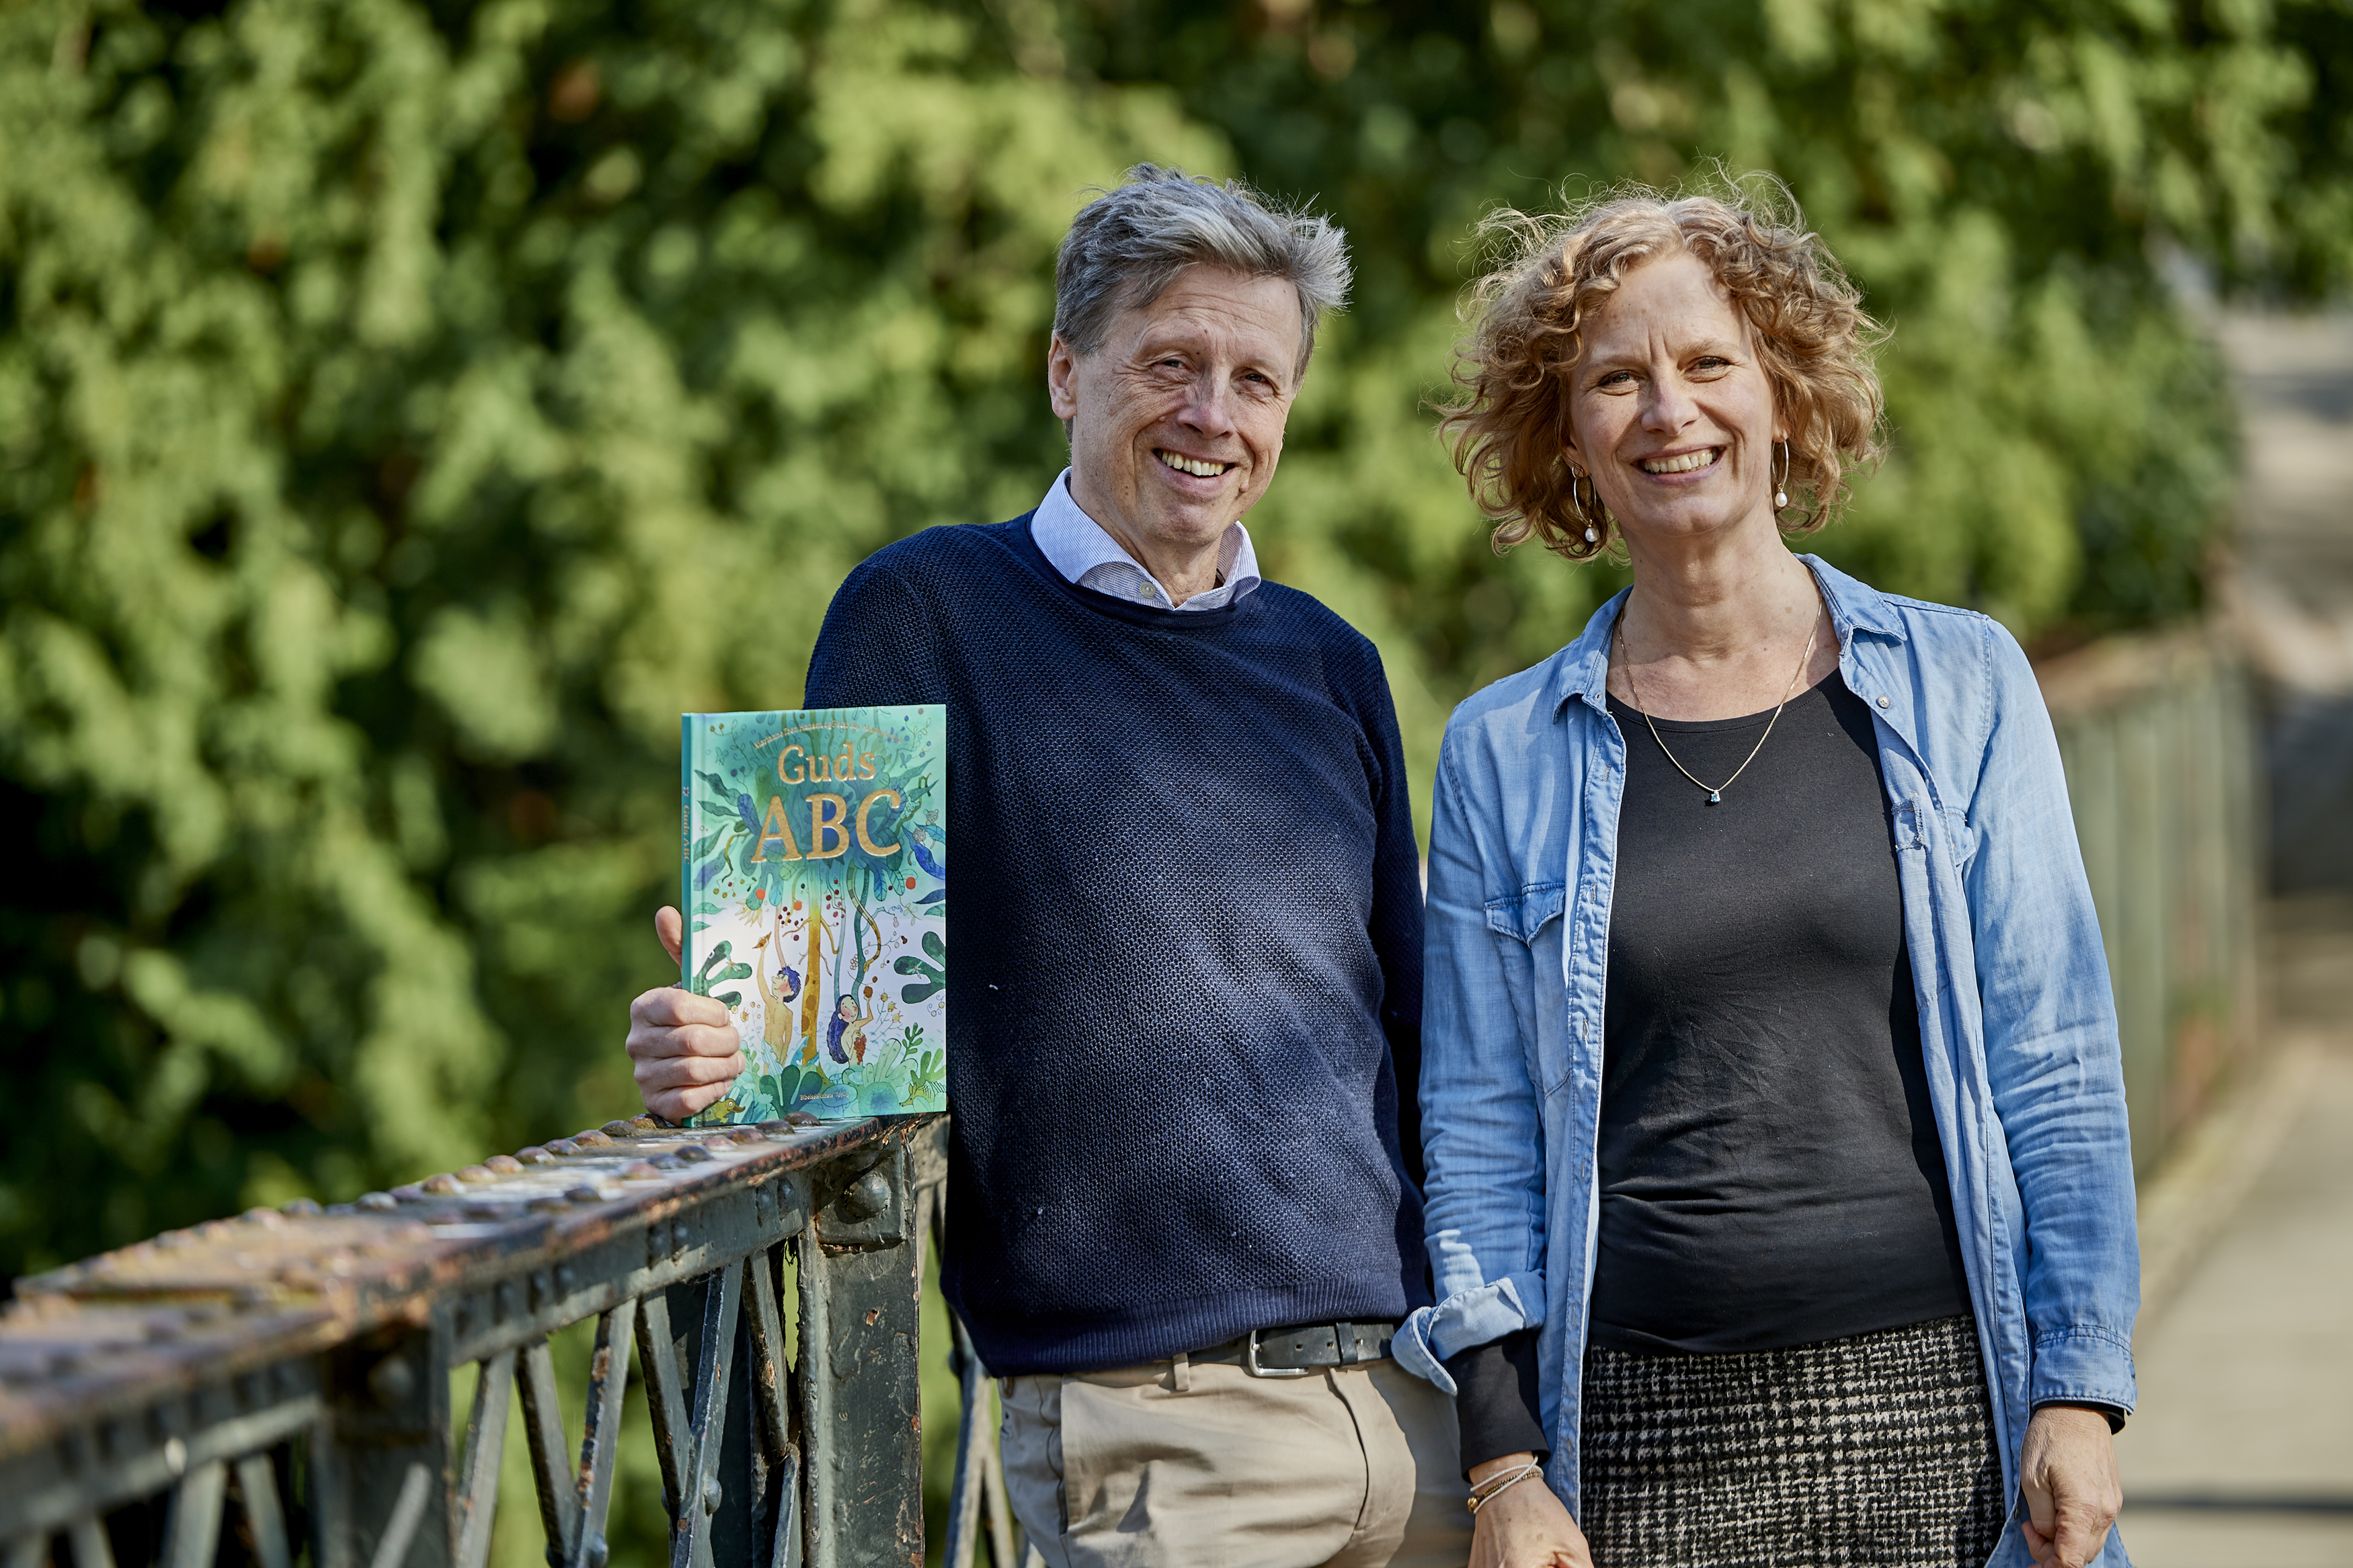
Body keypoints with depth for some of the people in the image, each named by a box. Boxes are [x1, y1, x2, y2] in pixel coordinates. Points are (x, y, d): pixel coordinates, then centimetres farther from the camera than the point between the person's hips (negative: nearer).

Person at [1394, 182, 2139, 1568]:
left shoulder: (1963, 688, 6)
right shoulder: (1504, 756, 7)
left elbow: (2057, 1067, 5)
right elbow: (1480, 1132, 7)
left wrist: (2080, 1396, -2)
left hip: (1938, 1408, 0)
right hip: (1649, 1439, 0)